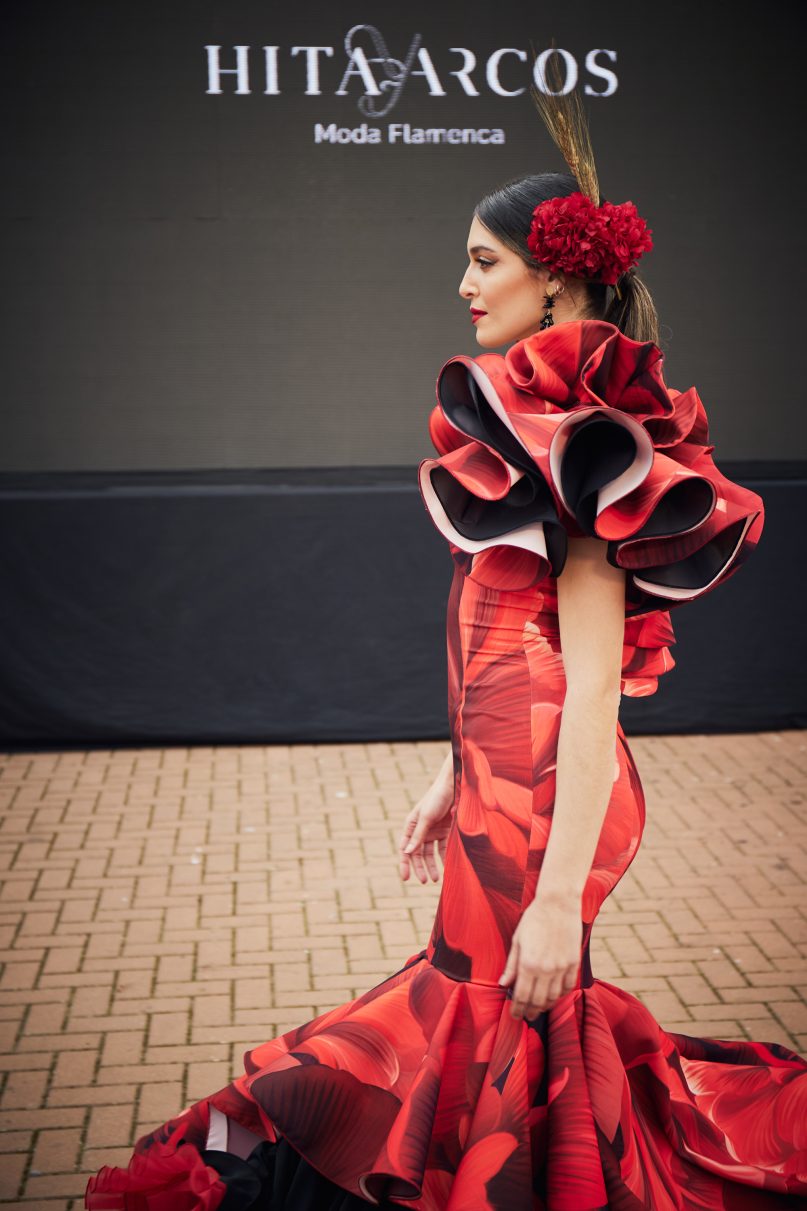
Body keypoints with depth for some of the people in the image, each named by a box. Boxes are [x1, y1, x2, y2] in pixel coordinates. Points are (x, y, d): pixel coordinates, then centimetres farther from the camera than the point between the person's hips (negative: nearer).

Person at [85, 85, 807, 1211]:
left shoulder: (584, 442, -17)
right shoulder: (541, 423, 12)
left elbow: (594, 686, -22)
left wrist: (561, 894, -22)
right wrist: (454, 777, 21)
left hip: (541, 799, -9)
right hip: (503, 781, 9)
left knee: (503, 1051, 7)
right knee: (495, 1021, 20)